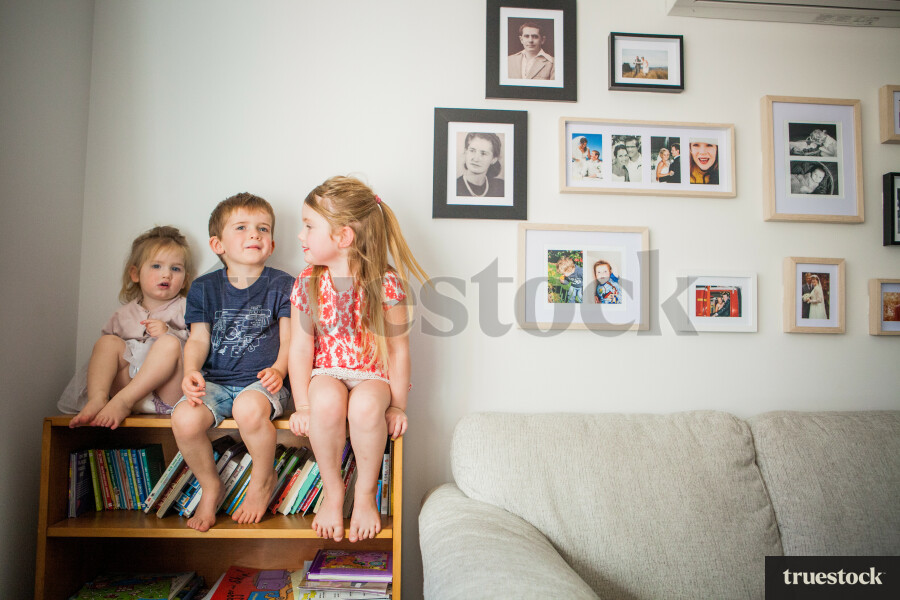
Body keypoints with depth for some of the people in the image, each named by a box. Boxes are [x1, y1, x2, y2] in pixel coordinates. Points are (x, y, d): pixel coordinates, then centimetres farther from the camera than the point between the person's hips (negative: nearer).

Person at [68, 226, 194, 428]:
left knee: (169, 343, -28)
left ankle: (122, 401, -38)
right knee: (107, 341, -9)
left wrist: (168, 334, -17)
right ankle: (97, 399, -30)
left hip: (168, 390, -3)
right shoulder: (125, 314, 24)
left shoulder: (185, 309, 11)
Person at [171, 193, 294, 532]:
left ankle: (263, 480, -3)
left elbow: (289, 338, -2)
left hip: (262, 381, -3)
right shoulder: (204, 288, 9)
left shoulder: (281, 285, 3)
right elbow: (198, 339, 6)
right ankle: (210, 487, 6)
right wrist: (191, 372, -14)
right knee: (184, 419, -27)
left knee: (248, 409, -36)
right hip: (215, 381, 3)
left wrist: (279, 369, -21)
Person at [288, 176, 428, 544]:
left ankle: (365, 494, -9)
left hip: (373, 374, -1)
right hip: (327, 372, 2)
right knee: (326, 401, -33)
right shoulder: (307, 284, -3)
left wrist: (397, 404, -5)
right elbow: (300, 348, -2)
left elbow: (398, 348, -7)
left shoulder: (385, 283, -11)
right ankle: (332, 492, -9)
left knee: (365, 405, -35)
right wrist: (303, 406, -7)